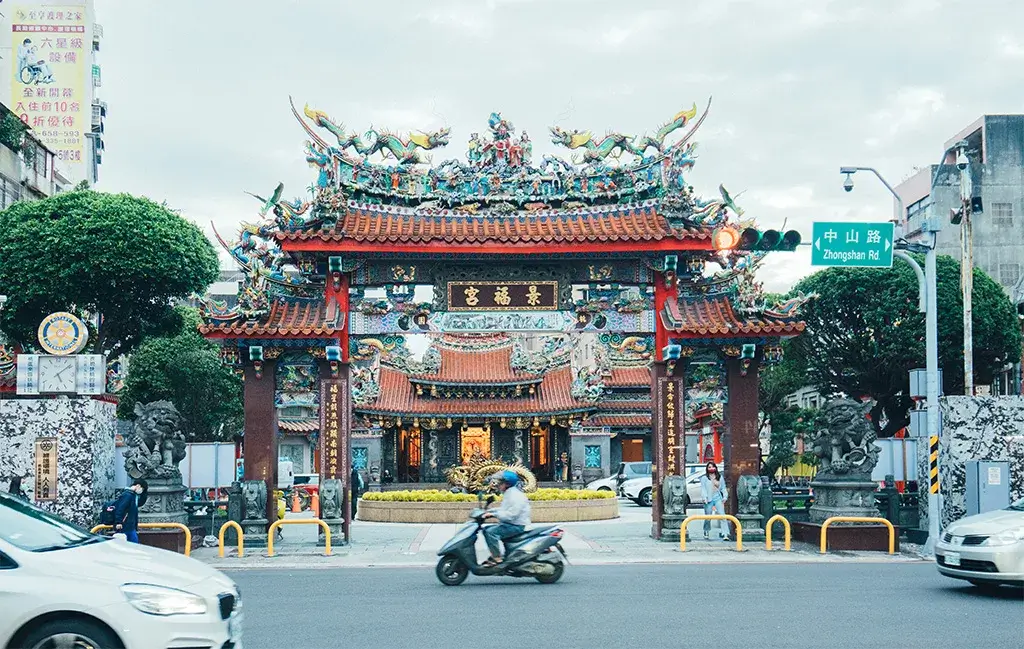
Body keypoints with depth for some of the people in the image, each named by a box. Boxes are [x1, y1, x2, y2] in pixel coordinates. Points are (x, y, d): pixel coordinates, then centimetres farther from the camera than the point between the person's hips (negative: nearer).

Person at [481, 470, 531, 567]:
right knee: (486, 530, 10)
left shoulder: (515, 495, -19)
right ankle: (494, 555, 10)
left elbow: (511, 514, -27)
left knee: (491, 532, -24)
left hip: (516, 525, -11)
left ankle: (497, 558, -21)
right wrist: (489, 511, 11)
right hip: (508, 523, 11)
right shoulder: (508, 493, 16)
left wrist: (493, 515, -25)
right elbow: (504, 509, 24)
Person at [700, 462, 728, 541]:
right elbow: (703, 488, 0)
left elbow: (723, 488, 16)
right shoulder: (704, 478, 6)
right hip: (709, 499, -1)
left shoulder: (720, 477, 16)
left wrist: (724, 497, 4)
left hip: (718, 498, 1)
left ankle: (725, 534, -16)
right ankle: (706, 532, 26)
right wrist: (704, 497, -12)